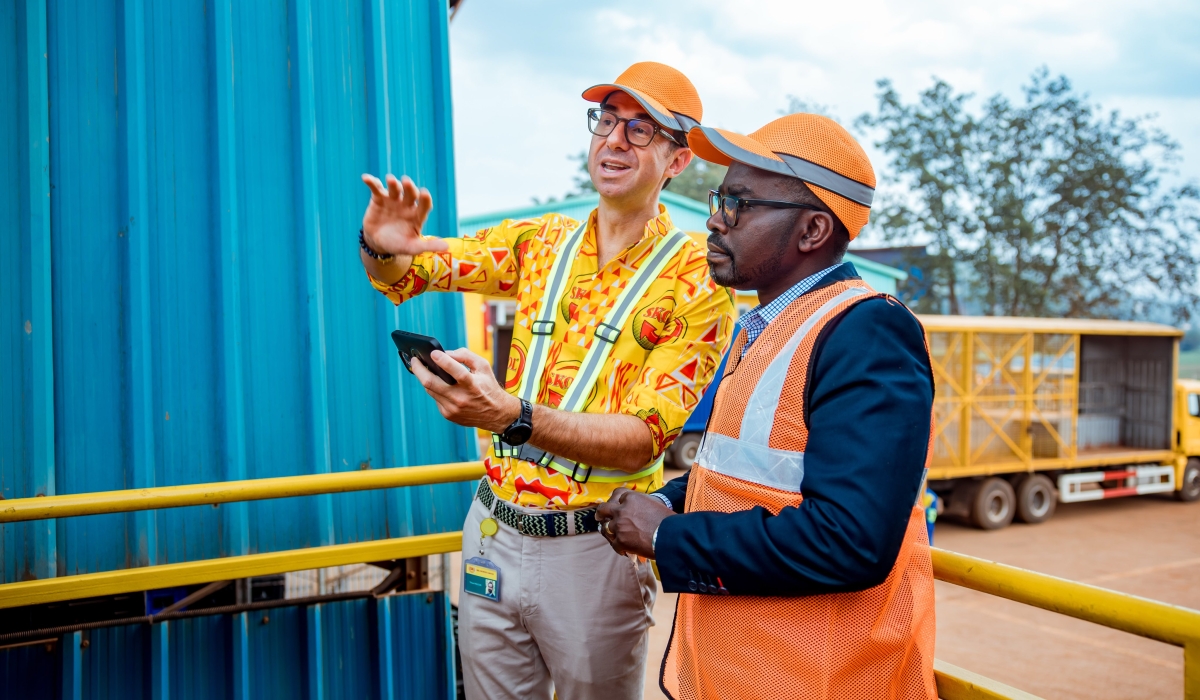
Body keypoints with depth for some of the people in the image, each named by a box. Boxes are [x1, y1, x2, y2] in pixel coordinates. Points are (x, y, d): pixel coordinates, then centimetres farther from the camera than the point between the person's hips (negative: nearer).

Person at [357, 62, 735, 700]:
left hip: (592, 547, -3)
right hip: (492, 529, 4)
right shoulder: (541, 242, 4)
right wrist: (382, 245, -15)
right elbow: (401, 275, 10)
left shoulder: (697, 281, -10)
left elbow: (642, 440, -18)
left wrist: (511, 416, -35)